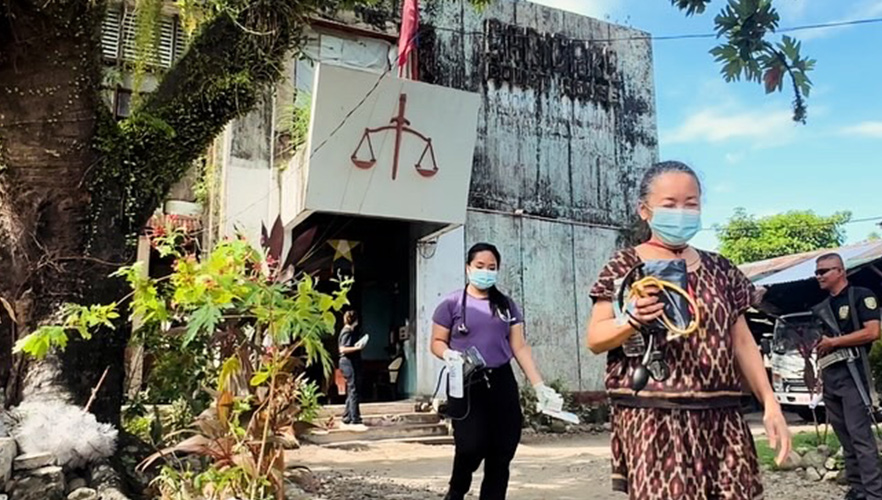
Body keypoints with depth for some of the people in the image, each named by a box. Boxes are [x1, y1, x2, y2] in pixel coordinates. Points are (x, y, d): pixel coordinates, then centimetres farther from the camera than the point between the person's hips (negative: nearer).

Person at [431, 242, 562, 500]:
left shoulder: (507, 305, 12)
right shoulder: (452, 303, 1)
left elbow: (520, 347, 10)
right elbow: (437, 342, 3)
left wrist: (539, 385, 3)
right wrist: (448, 354, -20)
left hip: (502, 383, 4)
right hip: (466, 385, -4)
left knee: (502, 452, 2)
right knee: (471, 447, -14)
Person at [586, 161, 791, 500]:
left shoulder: (719, 269, 13)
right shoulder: (625, 266, -1)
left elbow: (742, 341, 16)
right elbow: (594, 339, -3)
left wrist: (770, 403, 9)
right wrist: (632, 321, -21)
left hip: (720, 417, 5)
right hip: (654, 418, -4)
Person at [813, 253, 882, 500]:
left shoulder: (861, 296, -2)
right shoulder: (821, 308, 19)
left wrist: (833, 342, -11)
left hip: (852, 374, -7)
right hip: (829, 377, 7)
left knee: (860, 435, -11)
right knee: (845, 438, 9)